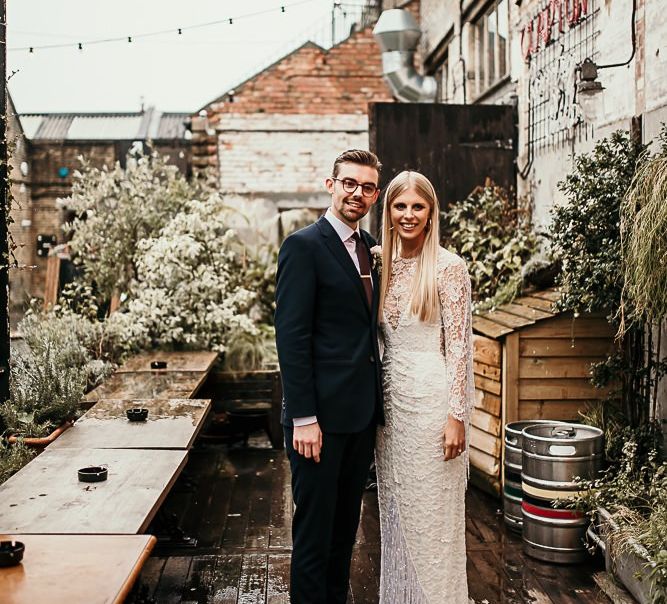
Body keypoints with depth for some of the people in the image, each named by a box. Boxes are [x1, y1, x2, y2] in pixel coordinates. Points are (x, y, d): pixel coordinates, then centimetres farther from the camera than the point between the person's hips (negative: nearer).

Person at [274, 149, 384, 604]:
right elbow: (291, 337, -15)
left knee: (346, 527, 18)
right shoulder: (304, 246, -10)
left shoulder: (371, 247, 13)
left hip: (362, 413, 7)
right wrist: (303, 417, -19)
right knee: (314, 528, 4)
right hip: (322, 415, -7)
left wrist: (377, 404, 9)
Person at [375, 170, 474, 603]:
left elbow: (459, 344, -11)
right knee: (396, 512, 14)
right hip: (391, 396, 6)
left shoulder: (449, 267, -9)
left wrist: (456, 415, -15)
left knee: (434, 516, 3)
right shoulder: (384, 264, 9)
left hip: (432, 397, -6)